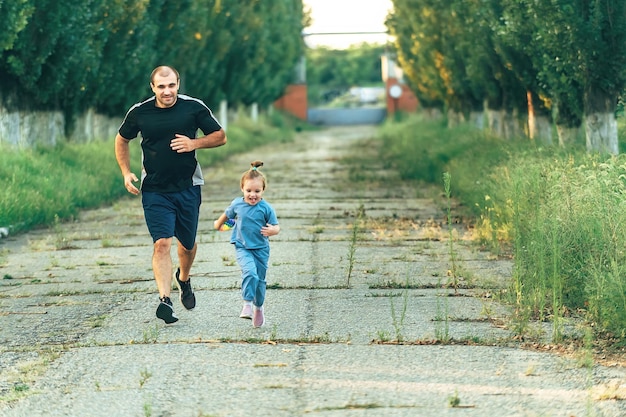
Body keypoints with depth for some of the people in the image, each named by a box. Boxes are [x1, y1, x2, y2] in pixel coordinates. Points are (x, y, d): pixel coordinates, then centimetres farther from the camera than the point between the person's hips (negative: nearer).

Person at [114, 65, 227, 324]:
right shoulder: (139, 113, -3)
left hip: (188, 188, 1)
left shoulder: (194, 108, -4)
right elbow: (122, 140, 15)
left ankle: (183, 278, 46)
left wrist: (194, 143, -14)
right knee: (161, 243, -15)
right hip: (155, 191, -1)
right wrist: (126, 173, 4)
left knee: (187, 244, 14)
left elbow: (220, 136, 4)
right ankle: (165, 300, -22)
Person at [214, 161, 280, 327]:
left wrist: (271, 230, -30)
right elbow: (227, 214, 16)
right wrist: (218, 224, 33)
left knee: (260, 279, 11)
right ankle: (247, 304, -20)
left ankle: (259, 307, 33)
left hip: (261, 249, 1)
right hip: (242, 247, -1)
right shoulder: (237, 204, -6)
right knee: (250, 273, -26)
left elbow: (276, 227, -7)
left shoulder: (266, 208, -11)